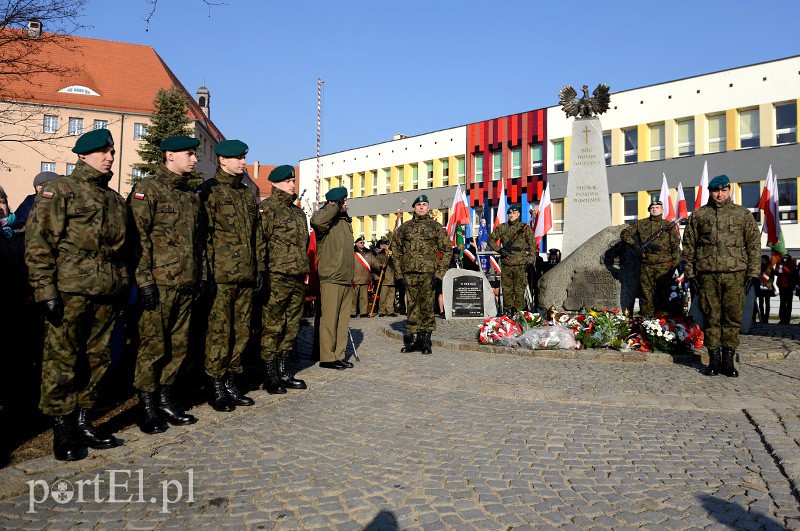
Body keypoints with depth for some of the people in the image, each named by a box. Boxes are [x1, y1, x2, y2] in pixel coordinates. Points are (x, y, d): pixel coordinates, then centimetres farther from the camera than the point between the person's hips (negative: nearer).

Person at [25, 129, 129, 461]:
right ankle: (62, 431, 10)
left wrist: (123, 289, 19)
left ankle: (82, 421, 23)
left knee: (97, 360, 10)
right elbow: (38, 243, -8)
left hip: (107, 295, 6)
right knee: (62, 361, -1)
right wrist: (46, 290, -14)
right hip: (70, 293, -6)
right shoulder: (60, 190, 0)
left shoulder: (115, 200, 20)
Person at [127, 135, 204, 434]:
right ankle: (147, 406, 10)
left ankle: (166, 399, 23)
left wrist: (201, 276, 17)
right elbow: (139, 238, -12)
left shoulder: (191, 195, 18)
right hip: (158, 284, -7)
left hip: (186, 285, 7)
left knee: (178, 345, 11)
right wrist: (144, 280, -17)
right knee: (153, 346, -1)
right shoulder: (147, 189, -5)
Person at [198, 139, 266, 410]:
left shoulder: (248, 193, 19)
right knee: (219, 332, -3)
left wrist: (260, 267, 14)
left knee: (241, 332, 10)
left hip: (246, 276, 7)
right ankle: (216, 388, 7)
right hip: (222, 276, -7)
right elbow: (205, 233, -9)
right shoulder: (210, 189, -2)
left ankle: (232, 383, 20)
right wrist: (209, 271, -14)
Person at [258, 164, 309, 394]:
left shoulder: (298, 211, 21)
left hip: (298, 279, 8)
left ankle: (282, 370, 21)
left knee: (291, 327, 11)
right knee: (272, 327, -4)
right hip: (277, 278, -8)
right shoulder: (266, 208, -4)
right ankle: (270, 375, 3)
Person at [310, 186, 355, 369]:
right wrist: (335, 206, -18)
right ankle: (327, 358, 1)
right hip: (331, 278, -8)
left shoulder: (346, 220, 19)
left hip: (347, 279, 8)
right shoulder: (326, 219, -6)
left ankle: (339, 356, 19)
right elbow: (317, 220, -34)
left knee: (343, 319, 11)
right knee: (329, 319, -5)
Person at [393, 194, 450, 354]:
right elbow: (397, 251, 14)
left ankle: (425, 340, 8)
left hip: (428, 274, -2)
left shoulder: (436, 227, 6)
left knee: (427, 306, -1)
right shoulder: (404, 227, 13)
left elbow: (446, 250, 3)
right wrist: (398, 274, 6)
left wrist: (439, 273, -5)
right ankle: (412, 338, 13)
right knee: (412, 306, 6)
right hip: (409, 273, 2)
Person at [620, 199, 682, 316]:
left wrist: (674, 264, -2)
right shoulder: (641, 224, 10)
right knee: (646, 296, 1)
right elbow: (625, 233, 13)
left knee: (662, 295, 2)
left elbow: (676, 246, 7)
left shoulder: (668, 225, 9)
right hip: (646, 266, 1)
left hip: (664, 266, -1)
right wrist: (634, 244, -4)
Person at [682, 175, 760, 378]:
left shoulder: (743, 214, 11)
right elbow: (688, 246, 9)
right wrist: (690, 274, 3)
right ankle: (714, 359, 12)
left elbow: (754, 244, 9)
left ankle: (728, 359, 12)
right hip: (707, 275, 0)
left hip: (735, 273, 0)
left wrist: (752, 273, 1)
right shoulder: (698, 216, 10)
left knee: (733, 317, 2)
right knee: (711, 317, 3)